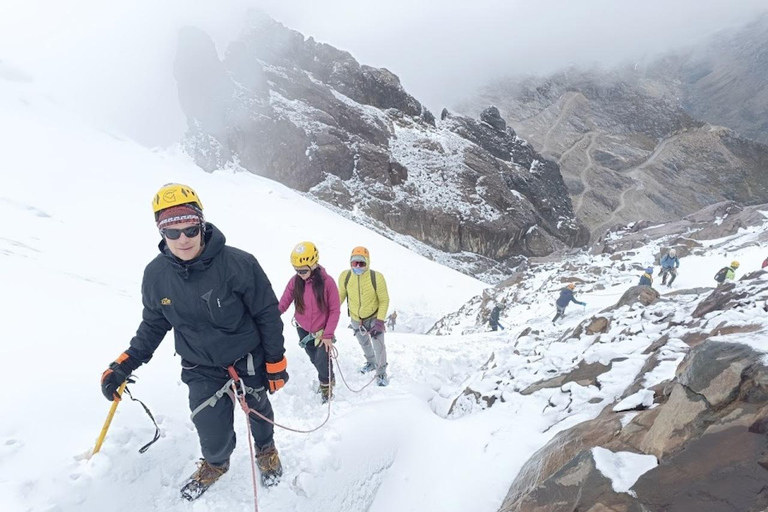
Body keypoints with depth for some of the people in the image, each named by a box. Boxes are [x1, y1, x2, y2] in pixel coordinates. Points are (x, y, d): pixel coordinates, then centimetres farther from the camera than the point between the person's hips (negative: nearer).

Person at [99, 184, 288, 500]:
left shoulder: (238, 264, -26)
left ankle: (266, 450, 56)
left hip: (248, 360, -1)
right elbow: (154, 323, 5)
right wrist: (125, 363, -5)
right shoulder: (155, 274, -13)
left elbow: (267, 313, -16)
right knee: (213, 433, 3)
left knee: (258, 411, 21)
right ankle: (214, 464, 42)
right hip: (201, 369, 2)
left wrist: (275, 362, -9)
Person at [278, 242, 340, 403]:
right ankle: (327, 379, 46)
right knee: (314, 359, 15)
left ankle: (326, 385, 25)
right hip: (303, 329, 3)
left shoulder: (327, 282, -21)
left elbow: (335, 310, -16)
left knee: (322, 359, -7)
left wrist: (328, 335, -17)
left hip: (322, 329, -3)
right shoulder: (295, 281, -13)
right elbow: (283, 304, -14)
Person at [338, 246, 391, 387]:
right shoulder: (345, 276, -23)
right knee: (363, 342, 25)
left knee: (378, 346, -2)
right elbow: (341, 295, -3)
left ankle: (381, 373, 26)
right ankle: (371, 362, 55)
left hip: (374, 317, -3)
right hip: (355, 318, 3)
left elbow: (384, 300, -17)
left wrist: (380, 321, -21)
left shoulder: (377, 277, -30)